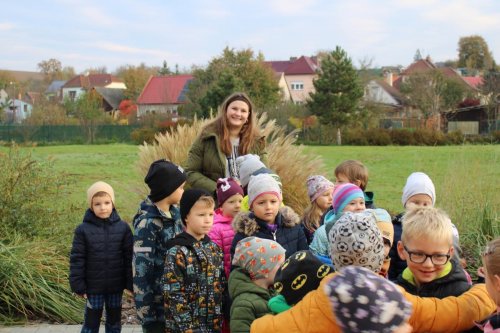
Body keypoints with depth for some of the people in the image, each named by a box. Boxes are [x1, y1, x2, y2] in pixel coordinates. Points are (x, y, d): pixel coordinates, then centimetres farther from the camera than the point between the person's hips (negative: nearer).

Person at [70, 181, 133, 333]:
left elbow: (129, 257, -2)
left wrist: (130, 283, -3)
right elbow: (77, 259, -6)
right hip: (93, 286, -1)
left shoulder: (123, 228, -5)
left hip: (116, 286, 2)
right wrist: (78, 285, -8)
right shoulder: (83, 230, -9)